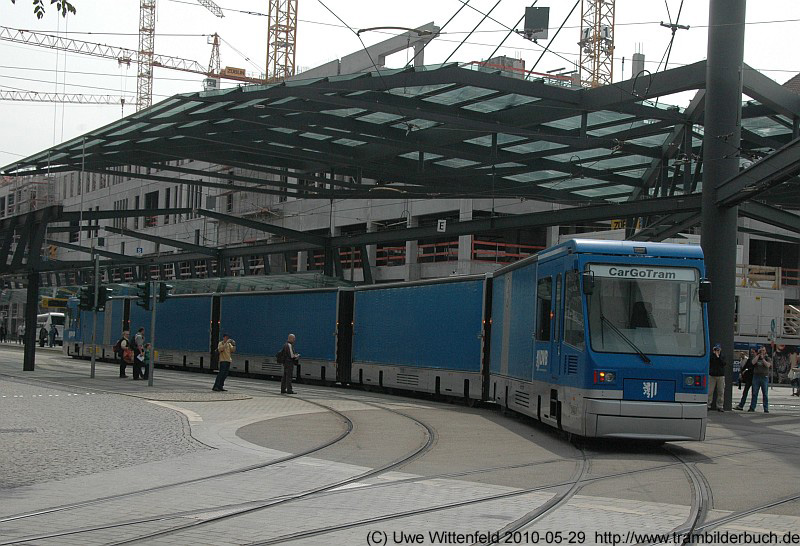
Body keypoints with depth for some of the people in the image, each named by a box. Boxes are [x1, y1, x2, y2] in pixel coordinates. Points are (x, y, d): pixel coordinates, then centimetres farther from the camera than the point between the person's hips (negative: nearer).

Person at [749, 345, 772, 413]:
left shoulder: (768, 358, 8)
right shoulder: (757, 357, 13)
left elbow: (768, 365, -10)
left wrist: (762, 358, -7)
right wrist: (758, 355, -4)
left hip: (764, 377, -1)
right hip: (756, 376, 2)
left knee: (765, 394, -1)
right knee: (754, 393, -1)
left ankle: (766, 409, 2)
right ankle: (752, 408, 2)